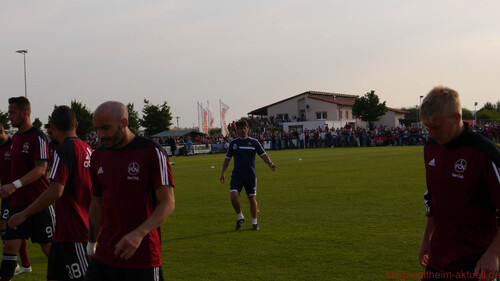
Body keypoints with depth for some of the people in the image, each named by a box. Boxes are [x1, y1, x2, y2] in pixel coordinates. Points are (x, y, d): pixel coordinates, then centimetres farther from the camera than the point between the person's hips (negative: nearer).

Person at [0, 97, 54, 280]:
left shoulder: (38, 137, -12)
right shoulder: (15, 137, 13)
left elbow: (41, 169, -21)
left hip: (39, 203, -7)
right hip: (18, 202, 7)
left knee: (49, 247, 1)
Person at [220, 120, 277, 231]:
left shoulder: (254, 142, 2)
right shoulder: (233, 143, 6)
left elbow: (263, 155, -1)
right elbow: (227, 158, 13)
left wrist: (270, 163, -20)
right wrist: (223, 173, 8)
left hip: (251, 175, -1)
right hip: (237, 175, 1)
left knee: (252, 198, 3)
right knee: (233, 196, -16)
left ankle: (254, 223, 17)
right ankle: (240, 217, 6)